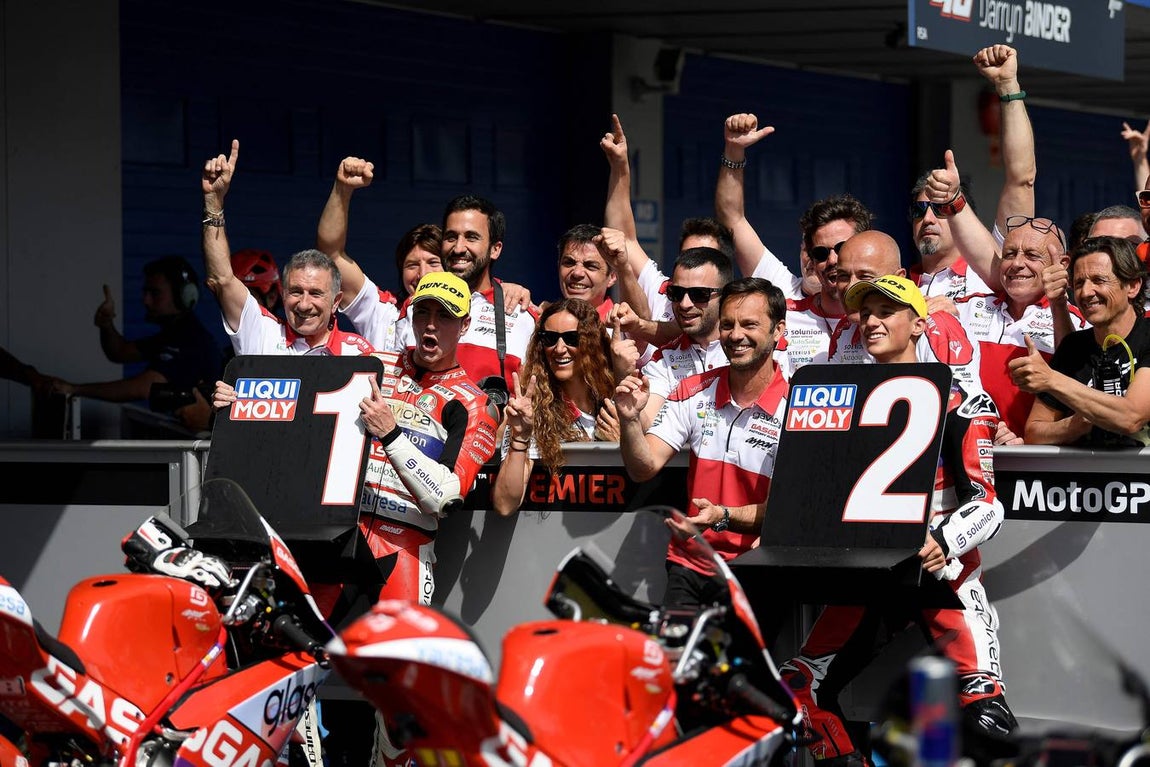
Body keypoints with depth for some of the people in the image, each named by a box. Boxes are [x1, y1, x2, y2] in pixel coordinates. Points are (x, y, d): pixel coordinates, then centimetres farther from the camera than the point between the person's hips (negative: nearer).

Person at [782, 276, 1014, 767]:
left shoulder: (955, 403, -3)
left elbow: (986, 503, -11)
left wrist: (944, 542, -30)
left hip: (940, 570, -6)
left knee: (982, 705, -24)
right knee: (801, 688, 0)